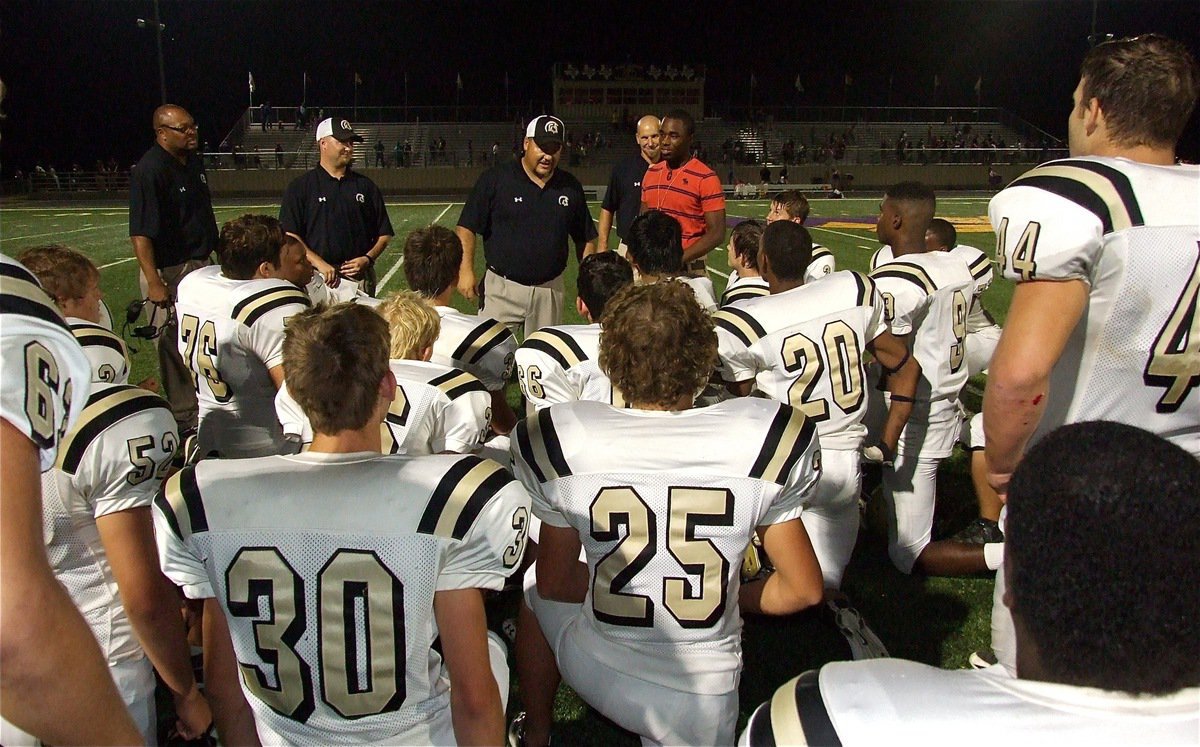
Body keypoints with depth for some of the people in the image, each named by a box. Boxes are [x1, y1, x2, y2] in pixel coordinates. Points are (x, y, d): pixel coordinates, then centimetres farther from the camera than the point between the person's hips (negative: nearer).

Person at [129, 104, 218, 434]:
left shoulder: (194, 161, 10)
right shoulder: (149, 170, -18)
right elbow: (140, 233, -21)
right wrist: (154, 283, -25)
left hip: (200, 265, 9)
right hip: (169, 272, -9)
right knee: (173, 346, 0)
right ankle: (182, 417, 11)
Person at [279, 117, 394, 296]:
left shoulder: (366, 186, 13)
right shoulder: (300, 186, 5)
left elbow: (384, 234, 13)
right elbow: (289, 236, -2)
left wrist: (367, 259, -4)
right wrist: (319, 263, -14)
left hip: (359, 278, 2)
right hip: (317, 276, -2)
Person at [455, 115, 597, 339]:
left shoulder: (571, 187, 7)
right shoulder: (495, 179, -4)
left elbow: (586, 238, 13)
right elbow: (466, 227, -5)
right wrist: (466, 270, -15)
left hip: (549, 291, 4)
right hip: (501, 288, -3)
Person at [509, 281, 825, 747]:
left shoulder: (565, 444, -14)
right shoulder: (763, 439, -15)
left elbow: (555, 582, -1)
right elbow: (803, 590, -5)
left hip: (599, 677, 0)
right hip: (703, 703, 1)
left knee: (536, 585, 27)